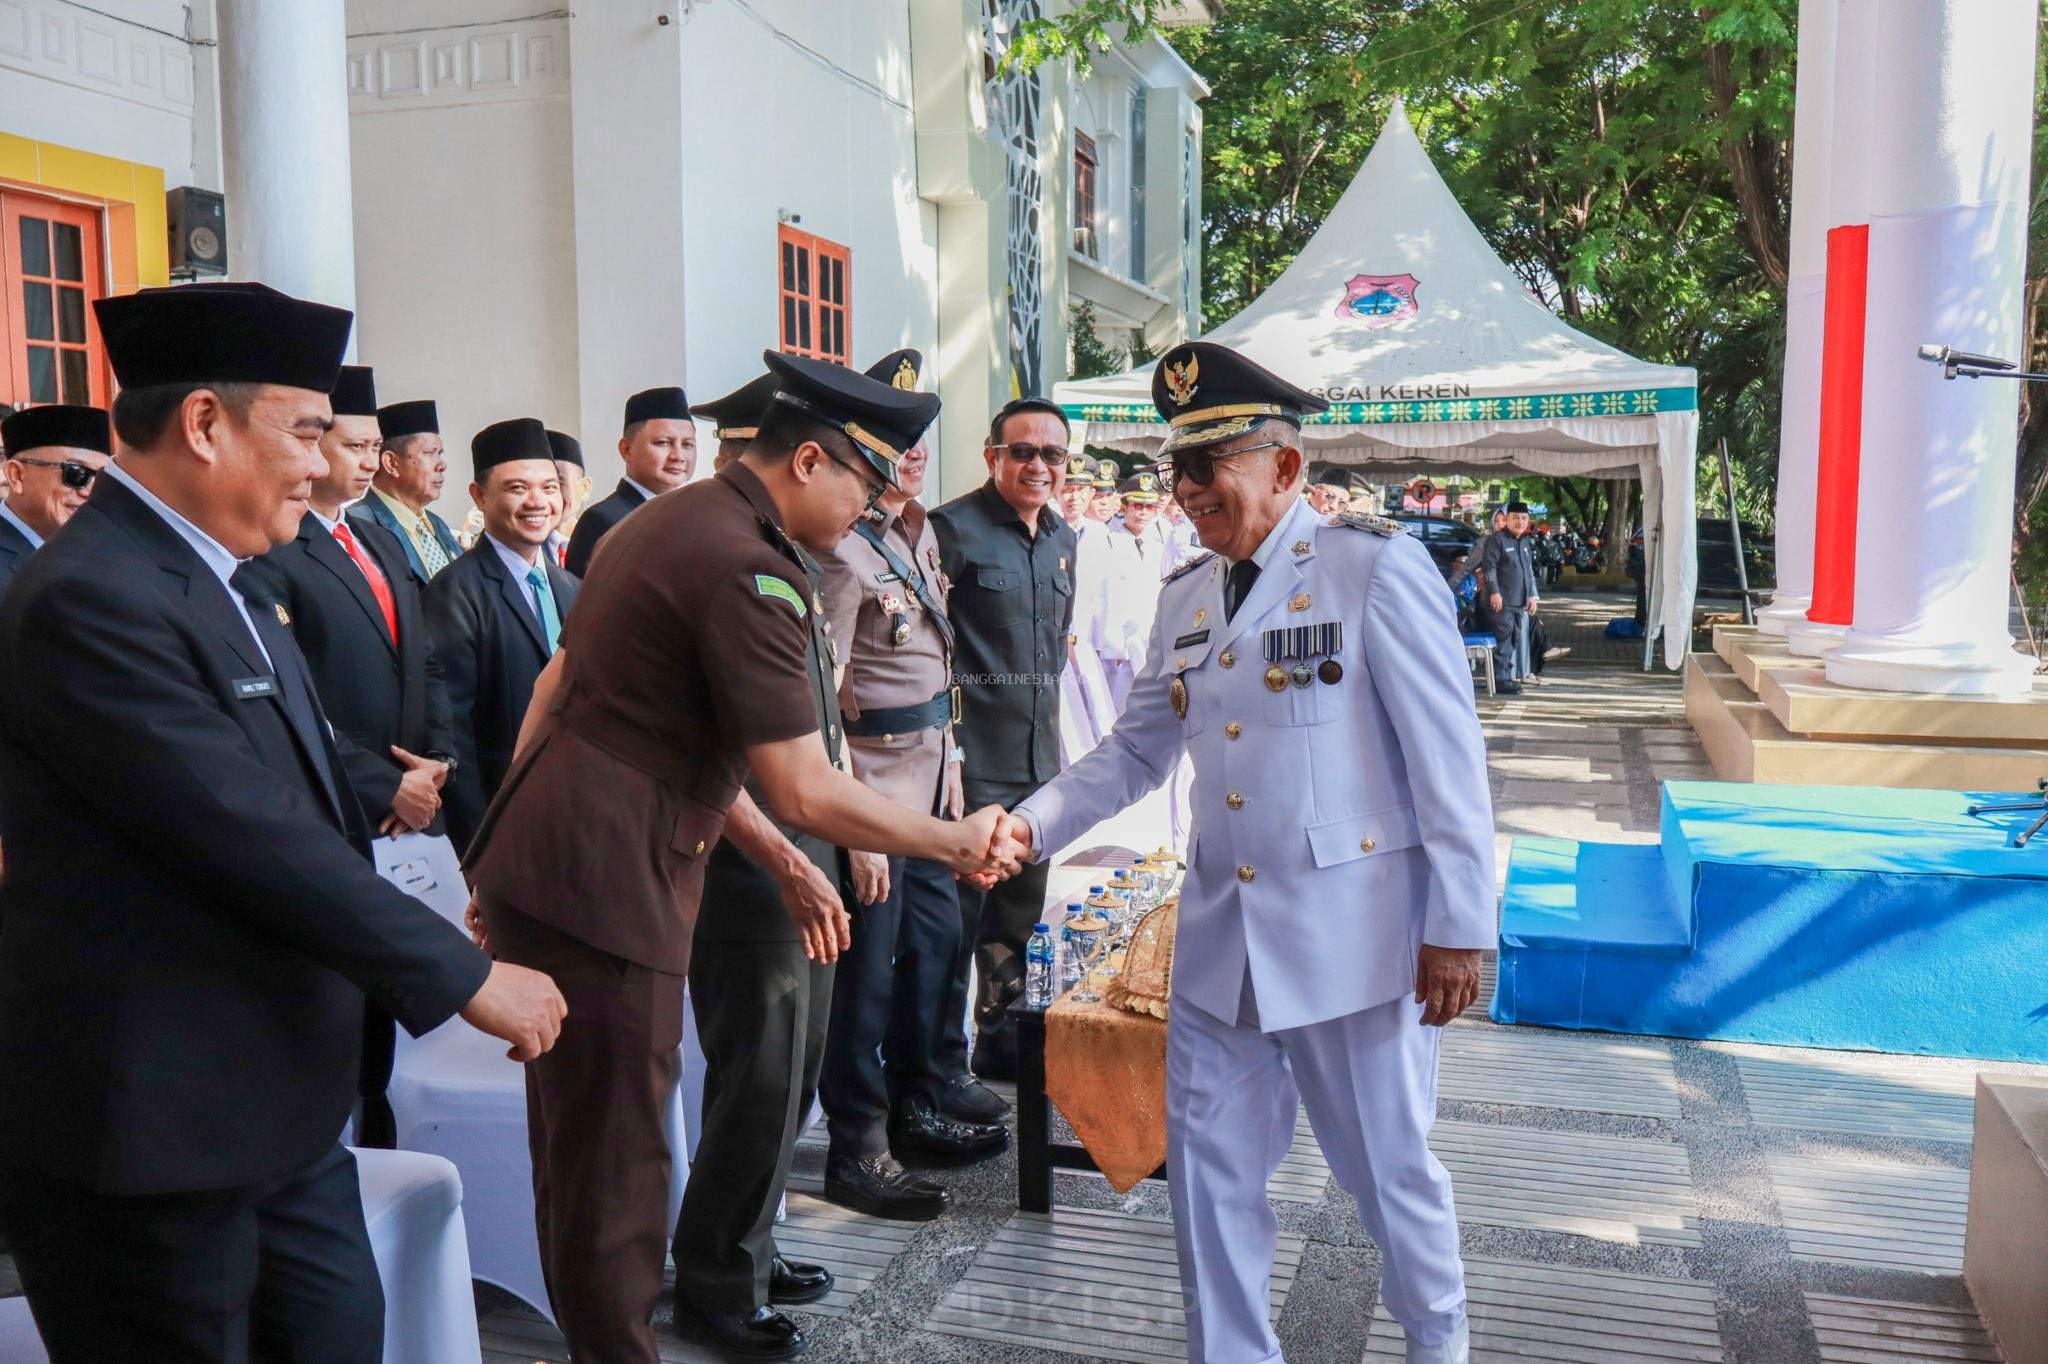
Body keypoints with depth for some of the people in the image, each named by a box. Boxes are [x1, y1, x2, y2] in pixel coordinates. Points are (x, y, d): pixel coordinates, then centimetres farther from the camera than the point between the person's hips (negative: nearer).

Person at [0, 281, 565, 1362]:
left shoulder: (216, 581, 11)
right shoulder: (88, 601, -20)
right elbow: (251, 837, -24)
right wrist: (467, 978, -18)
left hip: (277, 1104, 9)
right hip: (152, 1131, -9)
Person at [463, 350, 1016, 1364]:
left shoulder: (669, 520, 13)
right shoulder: (747, 567, -18)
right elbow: (806, 794, -19)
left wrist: (788, 866, 18)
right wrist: (955, 843, -5)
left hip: (541, 867, 10)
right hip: (599, 891, -10)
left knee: (579, 1151, 21)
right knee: (614, 1161, 3)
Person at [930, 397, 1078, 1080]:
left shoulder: (1063, 539, 12)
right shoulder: (953, 528, -12)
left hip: (1039, 753, 8)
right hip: (972, 758, -7)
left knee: (1021, 909, 17)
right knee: (955, 913, 1)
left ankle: (1004, 1042, 33)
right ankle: (942, 1065, 15)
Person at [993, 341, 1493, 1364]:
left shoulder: (1375, 566, -10)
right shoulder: (1184, 597, 9)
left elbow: (1448, 758, -11)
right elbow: (1135, 752, 12)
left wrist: (1458, 929, -13)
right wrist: (1032, 823, -3)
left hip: (1352, 933, -5)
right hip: (1220, 935, 5)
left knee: (1383, 1161, 11)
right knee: (1208, 1165, 11)